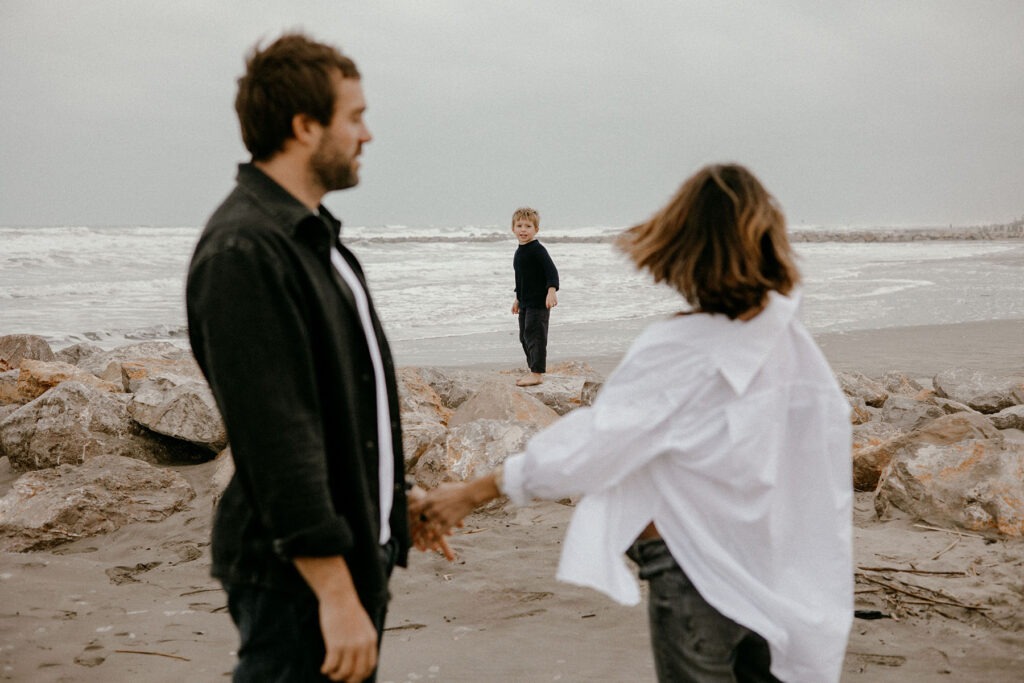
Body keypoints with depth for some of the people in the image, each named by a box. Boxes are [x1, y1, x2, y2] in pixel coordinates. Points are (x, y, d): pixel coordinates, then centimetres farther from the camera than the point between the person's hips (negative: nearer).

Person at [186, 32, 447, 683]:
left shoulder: (313, 234, 13)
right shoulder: (244, 251, -20)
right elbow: (276, 436, -25)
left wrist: (395, 505, 24)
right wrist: (336, 592, -25)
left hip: (356, 546, 10)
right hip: (297, 576, -10)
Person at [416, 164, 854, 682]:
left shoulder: (676, 352, -21)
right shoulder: (789, 339, -3)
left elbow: (587, 445, -21)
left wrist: (471, 493, -12)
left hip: (696, 575, -6)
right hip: (770, 573, 6)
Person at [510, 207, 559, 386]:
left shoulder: (537, 250, -14)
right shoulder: (520, 252, 14)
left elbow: (551, 270, -22)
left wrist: (552, 290, -35)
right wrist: (518, 298, 29)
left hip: (538, 303, -10)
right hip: (526, 303, 10)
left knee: (534, 336, -9)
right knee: (524, 337, 13)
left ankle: (537, 373, -5)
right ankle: (534, 371, 22)